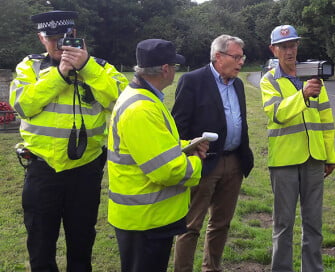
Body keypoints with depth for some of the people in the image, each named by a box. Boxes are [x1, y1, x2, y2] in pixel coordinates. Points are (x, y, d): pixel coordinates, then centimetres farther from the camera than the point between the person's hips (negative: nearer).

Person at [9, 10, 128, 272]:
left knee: (82, 237, 17)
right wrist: (59, 74, -19)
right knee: (40, 240, 13)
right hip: (42, 167, 0)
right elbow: (22, 104, -14)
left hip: (86, 168, 0)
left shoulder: (98, 66, 1)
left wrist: (86, 66, -22)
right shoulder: (30, 66, 3)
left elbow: (120, 99, -16)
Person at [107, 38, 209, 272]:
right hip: (146, 218, -10)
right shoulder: (141, 109, -27)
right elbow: (168, 170, -28)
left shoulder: (143, 97, 8)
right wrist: (194, 164, -8)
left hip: (152, 212, 10)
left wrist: (186, 147, 3)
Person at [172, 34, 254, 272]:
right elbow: (179, 124, -12)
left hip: (234, 163, 7)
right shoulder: (192, 81, -9)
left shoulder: (238, 84, 13)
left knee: (221, 223, 17)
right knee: (192, 226, 1)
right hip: (204, 163, -7)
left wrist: (245, 157, 14)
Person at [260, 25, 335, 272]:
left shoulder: (314, 76, 9)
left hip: (313, 158, 3)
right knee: (284, 221, 5)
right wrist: (302, 94, -33)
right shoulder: (269, 81, 0)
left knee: (313, 220, 10)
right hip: (284, 158, -3)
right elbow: (278, 113, -17)